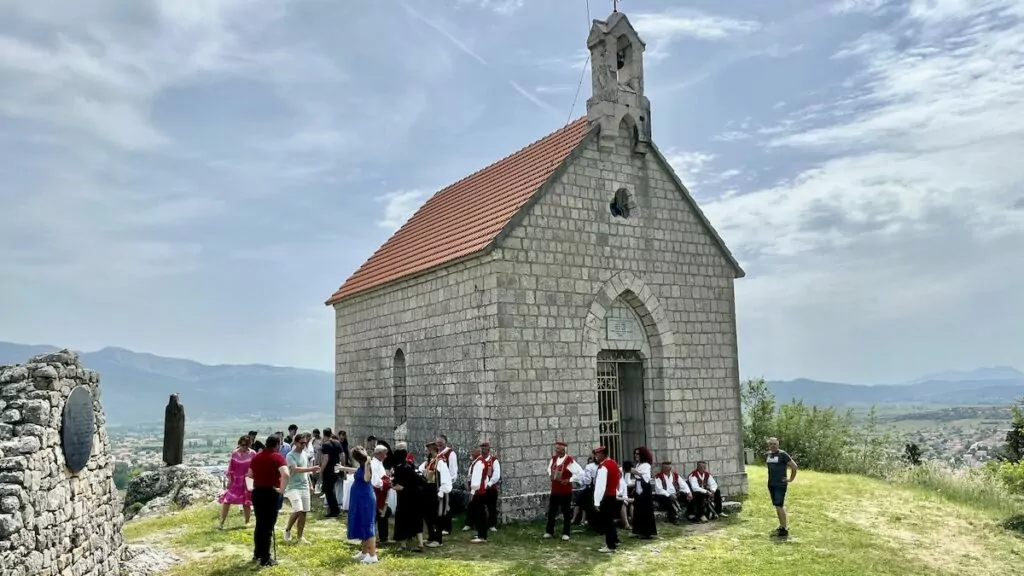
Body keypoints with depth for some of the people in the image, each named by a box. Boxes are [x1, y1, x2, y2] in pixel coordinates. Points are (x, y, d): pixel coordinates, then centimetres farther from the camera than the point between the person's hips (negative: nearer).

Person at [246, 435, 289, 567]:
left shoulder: (257, 457, 7)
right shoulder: (277, 457, -13)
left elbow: (249, 474, 19)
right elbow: (285, 474, -29)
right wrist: (281, 489, -18)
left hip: (257, 492, 6)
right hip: (270, 493, -6)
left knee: (260, 524, 19)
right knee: (268, 526, 0)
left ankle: (257, 553, 28)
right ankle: (265, 558, 3)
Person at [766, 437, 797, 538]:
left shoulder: (782, 454, -11)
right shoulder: (767, 455, 9)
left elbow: (794, 466, -10)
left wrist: (791, 479, -7)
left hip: (780, 485, -7)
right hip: (771, 484, 7)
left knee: (779, 506, -11)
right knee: (776, 506, 12)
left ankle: (784, 530, -6)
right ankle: (781, 526, 22)